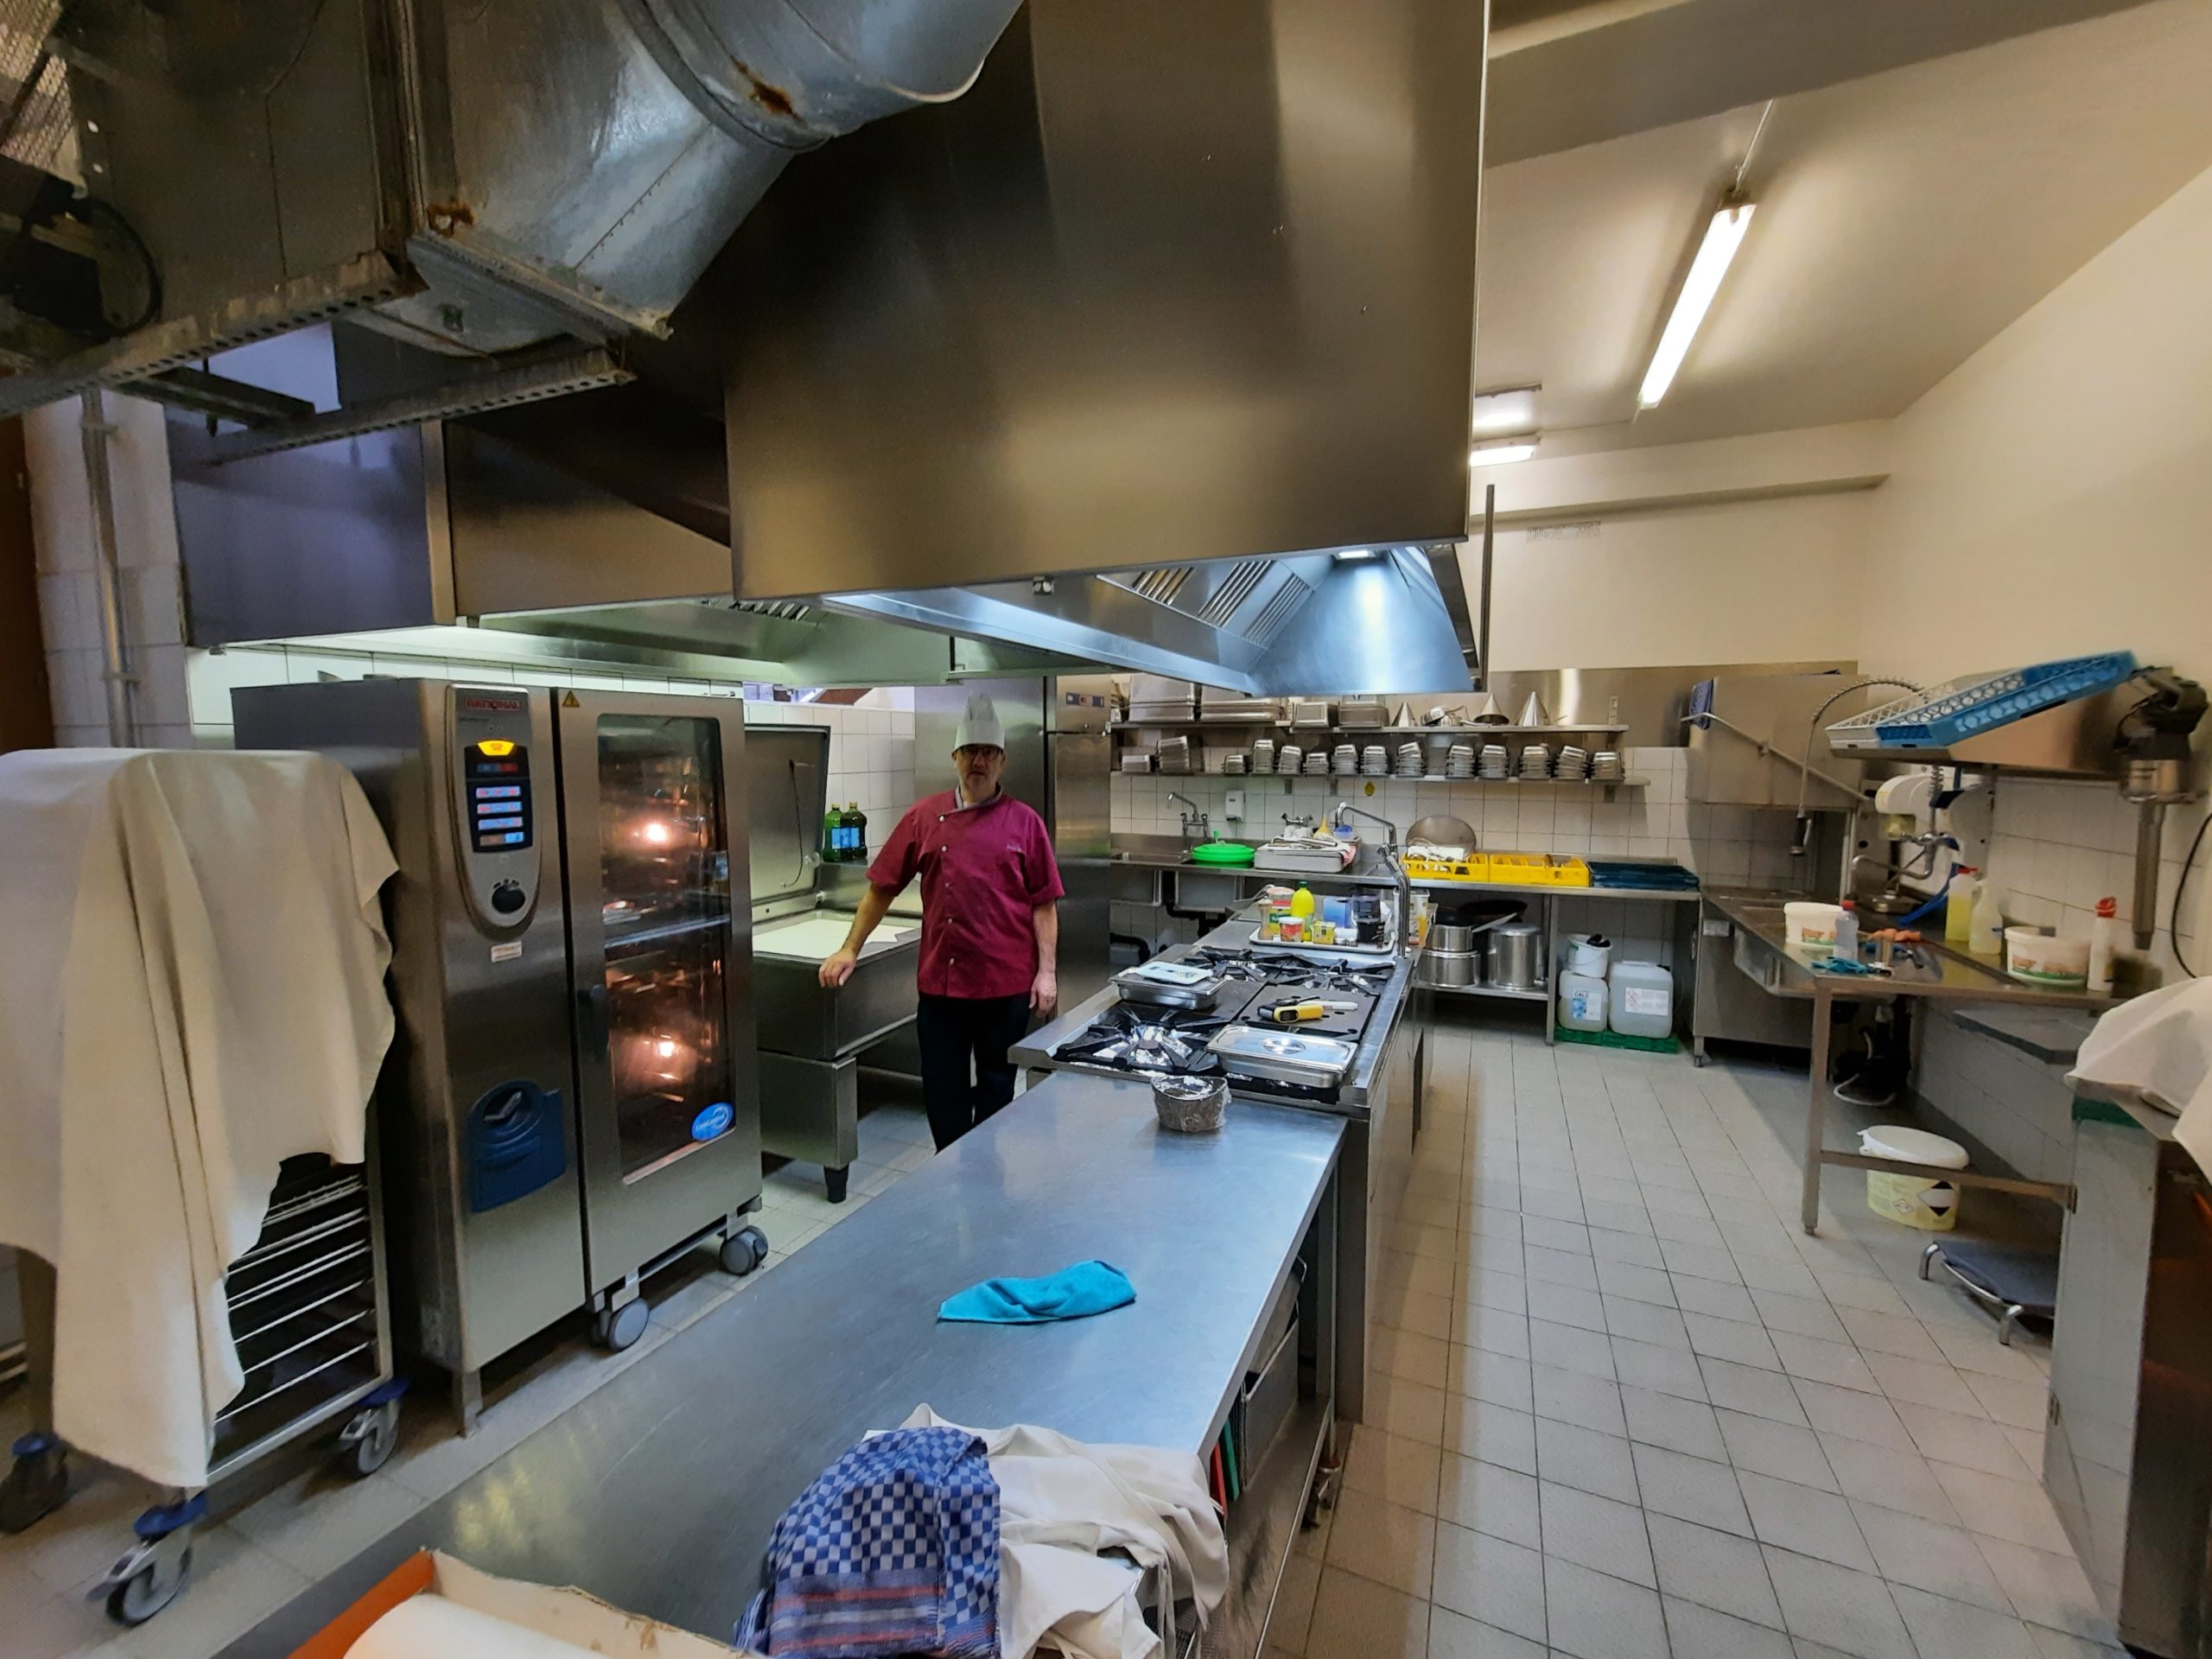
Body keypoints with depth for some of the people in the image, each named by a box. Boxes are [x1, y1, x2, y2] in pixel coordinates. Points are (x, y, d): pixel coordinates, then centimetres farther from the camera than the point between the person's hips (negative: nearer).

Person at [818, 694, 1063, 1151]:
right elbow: (883, 887, 8)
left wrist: (1046, 972, -4)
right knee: (942, 1091, 11)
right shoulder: (924, 817, 3)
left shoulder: (1024, 822, -1)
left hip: (1007, 985, -1)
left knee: (997, 1087, 12)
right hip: (940, 981, 2)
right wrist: (850, 949, 6)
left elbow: (1043, 903, 0)